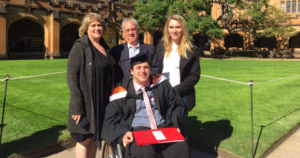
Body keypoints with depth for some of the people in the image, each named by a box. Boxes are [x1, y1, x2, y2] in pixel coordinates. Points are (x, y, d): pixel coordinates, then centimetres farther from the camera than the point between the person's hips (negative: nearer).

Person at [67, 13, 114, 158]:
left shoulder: (105, 47, 9)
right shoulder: (80, 46, -11)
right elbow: (71, 77, -16)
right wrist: (77, 106, -21)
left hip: (102, 102, 6)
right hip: (86, 103, -6)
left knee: (94, 138, 16)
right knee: (84, 139, 4)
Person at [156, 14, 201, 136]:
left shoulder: (190, 50, -1)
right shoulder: (161, 47, 8)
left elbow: (195, 75, -4)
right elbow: (155, 71, 12)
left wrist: (176, 90, -12)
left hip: (181, 96, -2)